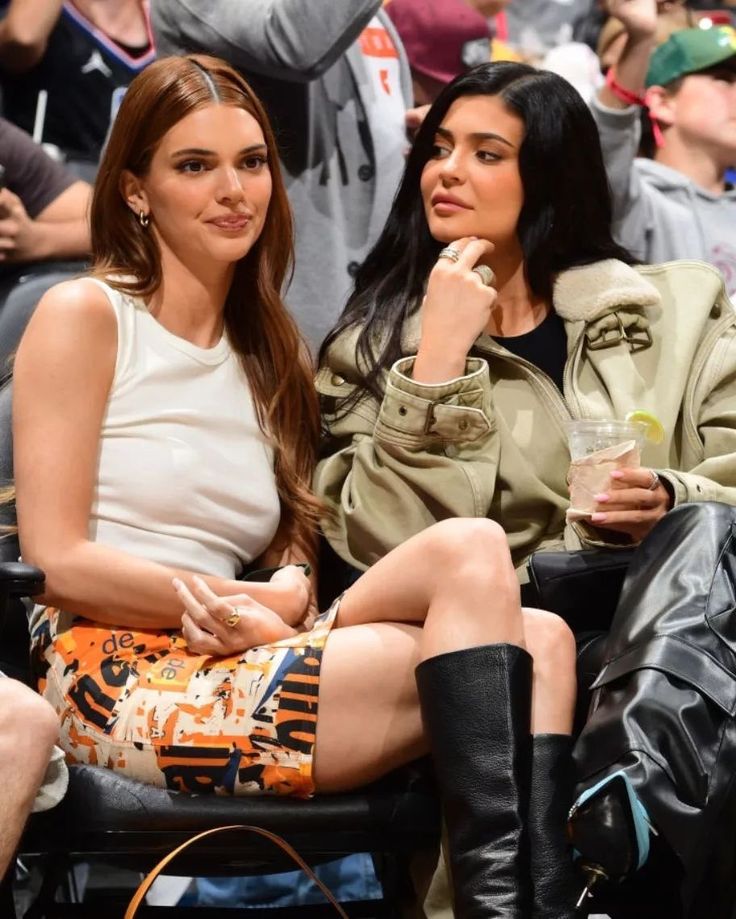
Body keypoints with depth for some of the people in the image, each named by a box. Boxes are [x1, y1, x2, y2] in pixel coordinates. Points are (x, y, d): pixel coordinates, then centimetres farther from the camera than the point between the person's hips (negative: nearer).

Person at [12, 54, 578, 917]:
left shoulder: (267, 354, 24)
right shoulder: (83, 316, 3)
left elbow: (290, 560, 16)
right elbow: (56, 559, -5)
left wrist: (285, 597, -7)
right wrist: (223, 603, -14)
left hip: (227, 670, 7)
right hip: (112, 674, -7)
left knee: (538, 641, -19)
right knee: (469, 550, -23)